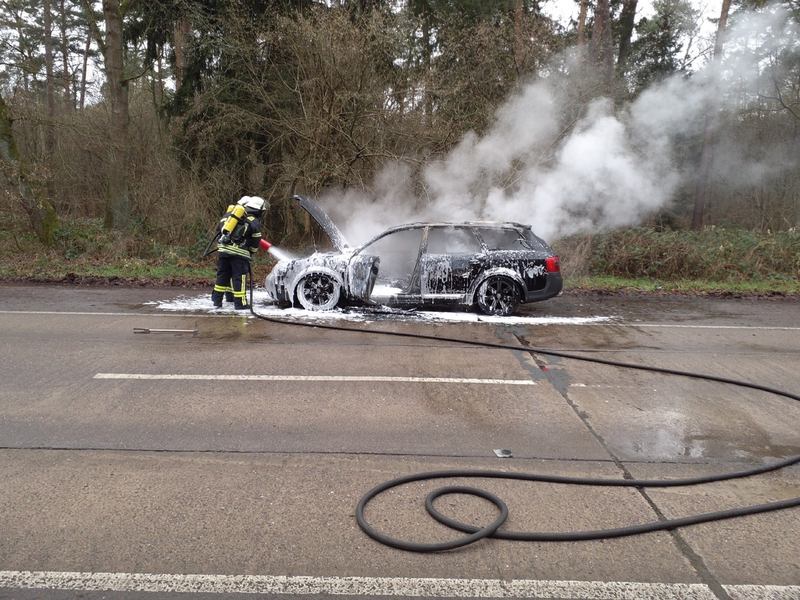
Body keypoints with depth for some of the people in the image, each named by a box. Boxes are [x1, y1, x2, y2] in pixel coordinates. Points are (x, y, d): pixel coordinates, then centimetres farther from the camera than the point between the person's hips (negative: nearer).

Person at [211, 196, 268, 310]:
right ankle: (240, 304, 4)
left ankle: (216, 301, 22)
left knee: (222, 274, 16)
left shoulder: (231, 213, 15)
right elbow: (255, 244, 5)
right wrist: (250, 253, 21)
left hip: (223, 248, 5)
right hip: (239, 252, -5)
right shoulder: (255, 223, 2)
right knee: (239, 277, 2)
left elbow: (220, 226, 16)